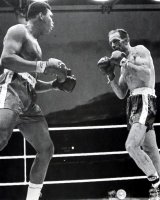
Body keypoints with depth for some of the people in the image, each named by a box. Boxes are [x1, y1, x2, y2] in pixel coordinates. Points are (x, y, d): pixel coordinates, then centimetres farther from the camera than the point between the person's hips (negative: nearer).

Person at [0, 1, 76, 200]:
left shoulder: (34, 44, 31)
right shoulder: (19, 31, 3)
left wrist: (55, 84, 19)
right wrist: (44, 65, -15)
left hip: (29, 100, 10)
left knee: (46, 149, 6)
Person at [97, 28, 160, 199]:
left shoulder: (139, 51, 2)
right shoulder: (124, 64, 24)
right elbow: (121, 94, 19)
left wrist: (124, 61, -12)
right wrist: (110, 75, 7)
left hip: (144, 100, -9)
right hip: (133, 102, 9)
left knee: (131, 145, -22)